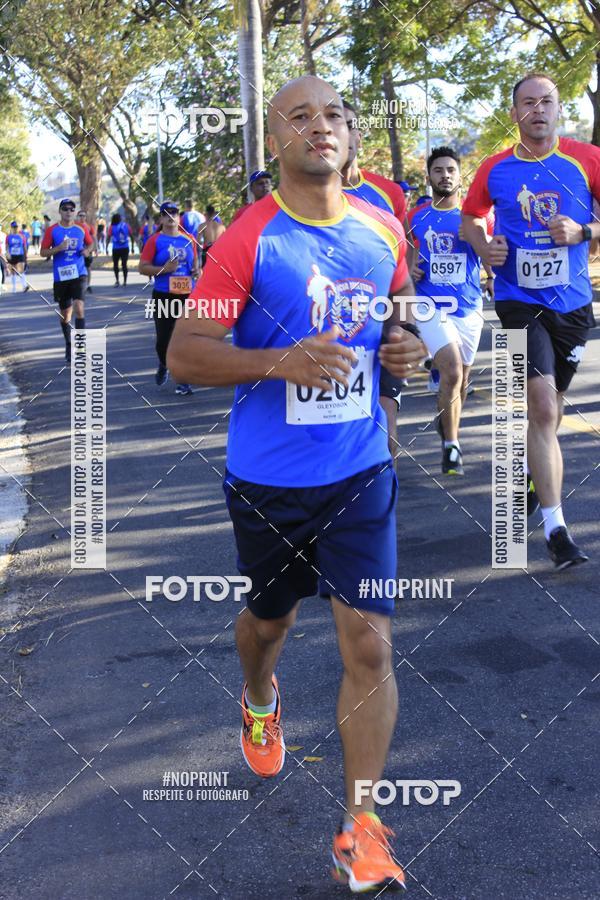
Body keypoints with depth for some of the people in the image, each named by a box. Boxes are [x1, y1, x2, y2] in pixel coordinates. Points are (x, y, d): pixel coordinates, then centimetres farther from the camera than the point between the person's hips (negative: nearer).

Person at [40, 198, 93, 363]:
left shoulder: (81, 228, 3)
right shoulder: (52, 230, -2)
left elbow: (90, 243, 20)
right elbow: (43, 252, -1)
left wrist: (87, 250, -3)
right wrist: (59, 248, -18)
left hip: (79, 274, 0)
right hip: (61, 277, 0)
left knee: (79, 307, -19)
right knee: (65, 314, 10)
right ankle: (68, 346, 29)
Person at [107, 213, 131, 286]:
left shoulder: (112, 227, -3)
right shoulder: (126, 225, 3)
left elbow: (108, 238, -6)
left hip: (116, 249, -2)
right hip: (125, 248, 2)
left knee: (115, 264, 11)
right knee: (124, 264, 8)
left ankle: (117, 280, 1)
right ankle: (125, 281, 6)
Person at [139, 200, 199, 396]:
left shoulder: (188, 239, 9)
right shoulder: (155, 240, -3)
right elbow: (142, 268, -6)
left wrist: (196, 270, 2)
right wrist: (164, 269, -18)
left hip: (187, 295, 3)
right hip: (164, 296, -3)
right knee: (163, 338, 0)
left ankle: (183, 381, 9)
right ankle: (163, 366, 32)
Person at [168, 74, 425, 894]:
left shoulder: (383, 229, 1)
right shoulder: (248, 241, -13)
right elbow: (183, 355, -14)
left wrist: (409, 345, -4)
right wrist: (281, 361, -29)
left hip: (360, 472, 2)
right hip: (269, 479, -2)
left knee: (370, 644, -3)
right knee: (269, 617, 19)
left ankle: (362, 829, 11)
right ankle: (259, 701, 56)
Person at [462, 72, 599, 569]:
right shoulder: (495, 170, 0)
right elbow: (470, 217, 16)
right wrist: (485, 249, -4)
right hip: (519, 299, -2)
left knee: (547, 409, 17)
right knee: (543, 408, -15)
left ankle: (530, 474, 46)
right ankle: (556, 528, -12)